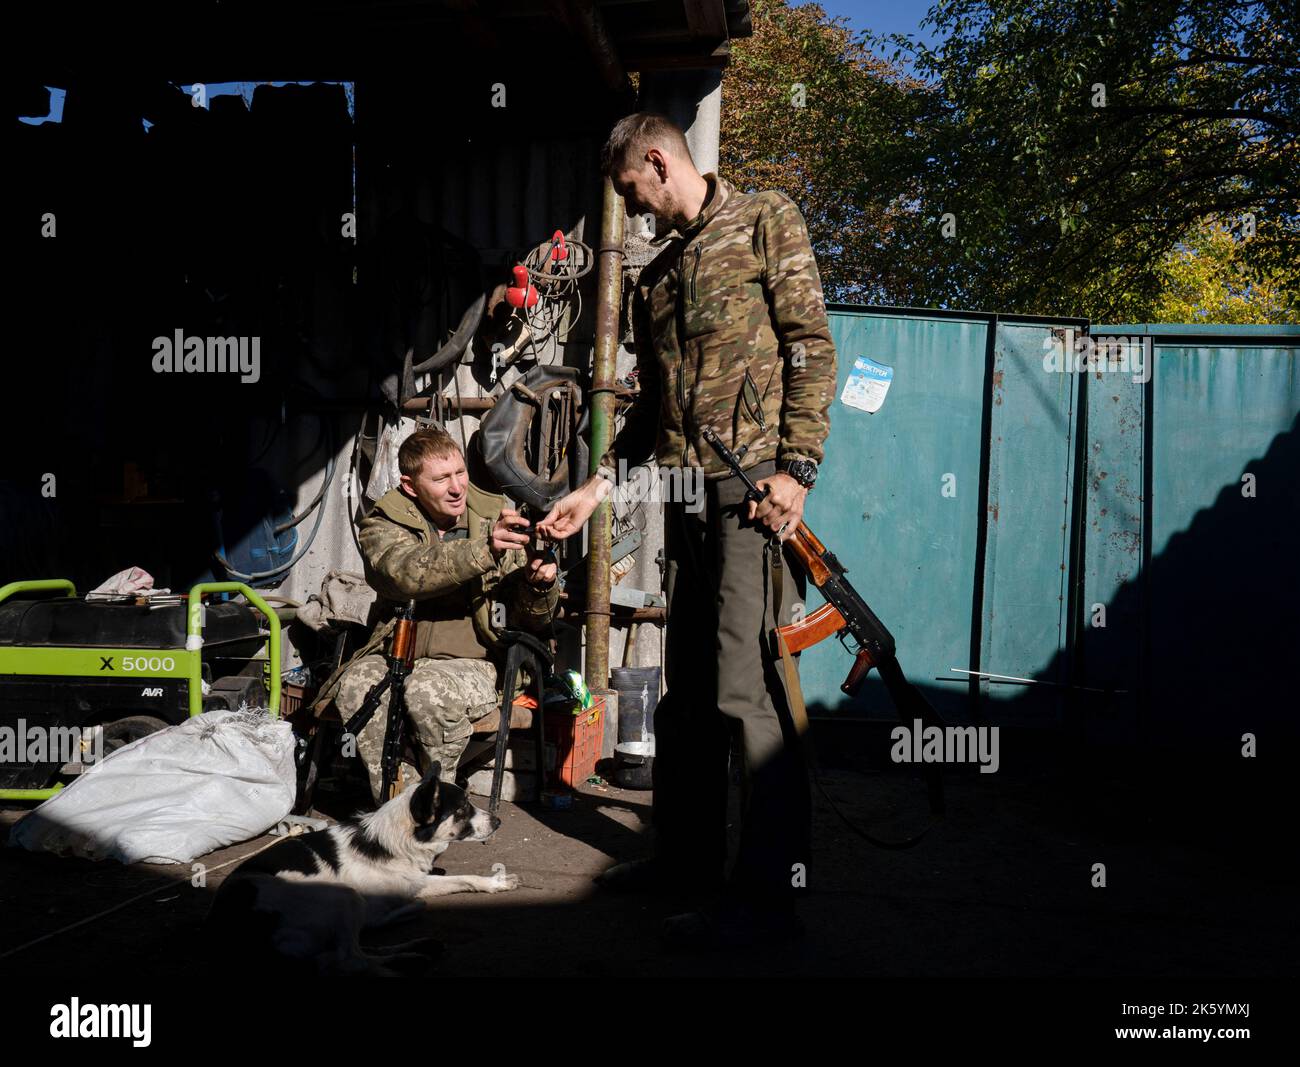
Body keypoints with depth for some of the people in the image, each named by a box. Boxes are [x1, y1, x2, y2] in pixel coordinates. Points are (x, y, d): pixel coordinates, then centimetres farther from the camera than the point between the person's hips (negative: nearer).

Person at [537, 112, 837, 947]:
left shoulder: (765, 221, 5)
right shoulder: (656, 276, 24)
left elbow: (812, 347, -5)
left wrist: (796, 468, -15)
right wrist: (597, 487, 16)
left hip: (753, 485, -7)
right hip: (686, 495, 7)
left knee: (747, 687, -12)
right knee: (687, 685, 11)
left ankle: (770, 891, -3)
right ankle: (690, 852, 25)